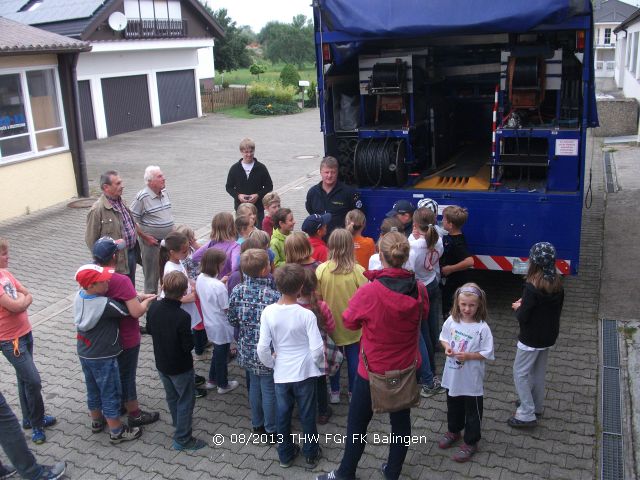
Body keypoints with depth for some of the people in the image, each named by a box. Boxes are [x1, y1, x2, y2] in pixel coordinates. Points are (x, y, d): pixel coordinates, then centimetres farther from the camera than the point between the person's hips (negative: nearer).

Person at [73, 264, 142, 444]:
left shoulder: (80, 295, -8)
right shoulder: (104, 305, -32)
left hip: (84, 353, 8)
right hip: (103, 358, -8)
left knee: (93, 390, 26)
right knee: (111, 394, 10)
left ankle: (97, 421, 46)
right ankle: (116, 432, 25)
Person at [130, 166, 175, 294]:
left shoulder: (164, 193, 5)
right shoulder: (142, 197, -17)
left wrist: (172, 231, 11)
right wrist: (145, 237, -15)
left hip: (168, 241, 7)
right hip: (152, 242, -7)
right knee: (151, 276, 5)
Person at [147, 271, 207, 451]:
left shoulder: (154, 308, -14)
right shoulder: (182, 317, -32)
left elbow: (149, 329, 4)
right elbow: (188, 346, -24)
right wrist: (191, 339, -5)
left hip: (161, 363, 7)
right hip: (180, 367, -6)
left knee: (172, 397, 27)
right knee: (186, 401, 12)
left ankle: (179, 424, 49)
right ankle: (182, 439, 21)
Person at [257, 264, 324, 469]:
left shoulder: (268, 312, -14)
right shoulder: (306, 314, -19)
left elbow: (262, 348, -11)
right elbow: (317, 348, -18)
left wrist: (271, 364, 8)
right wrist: (318, 361, 4)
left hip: (281, 373, 2)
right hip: (304, 372, -2)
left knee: (282, 415, 19)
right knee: (307, 415, 16)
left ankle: (286, 455, 34)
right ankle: (311, 454, 32)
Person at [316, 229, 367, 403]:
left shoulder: (321, 269, -17)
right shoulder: (357, 270, -20)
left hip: (331, 323, 1)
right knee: (353, 358, 16)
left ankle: (335, 392, 30)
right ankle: (353, 392, 28)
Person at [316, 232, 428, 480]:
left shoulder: (368, 292, -25)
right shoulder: (420, 290, -13)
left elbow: (349, 322, -8)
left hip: (373, 369, -3)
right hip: (406, 369, 4)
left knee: (357, 423, 15)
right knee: (401, 422, 20)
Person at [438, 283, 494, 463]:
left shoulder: (482, 328, -20)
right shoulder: (452, 320, -8)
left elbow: (487, 353, -16)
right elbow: (443, 337, 8)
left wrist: (468, 356, -26)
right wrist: (446, 347, -12)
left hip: (471, 379, -5)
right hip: (452, 375, 5)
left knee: (472, 411, 13)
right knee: (453, 405, 26)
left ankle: (470, 443, 31)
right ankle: (453, 431, 50)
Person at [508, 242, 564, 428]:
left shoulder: (532, 287, -26)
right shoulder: (557, 283, -4)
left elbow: (522, 317, -23)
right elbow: (557, 307, 10)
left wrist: (518, 308, -1)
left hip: (531, 339, -7)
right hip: (549, 336, 8)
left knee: (520, 373, 6)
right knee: (539, 371, 23)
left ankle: (527, 414, 8)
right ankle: (536, 405, 38)